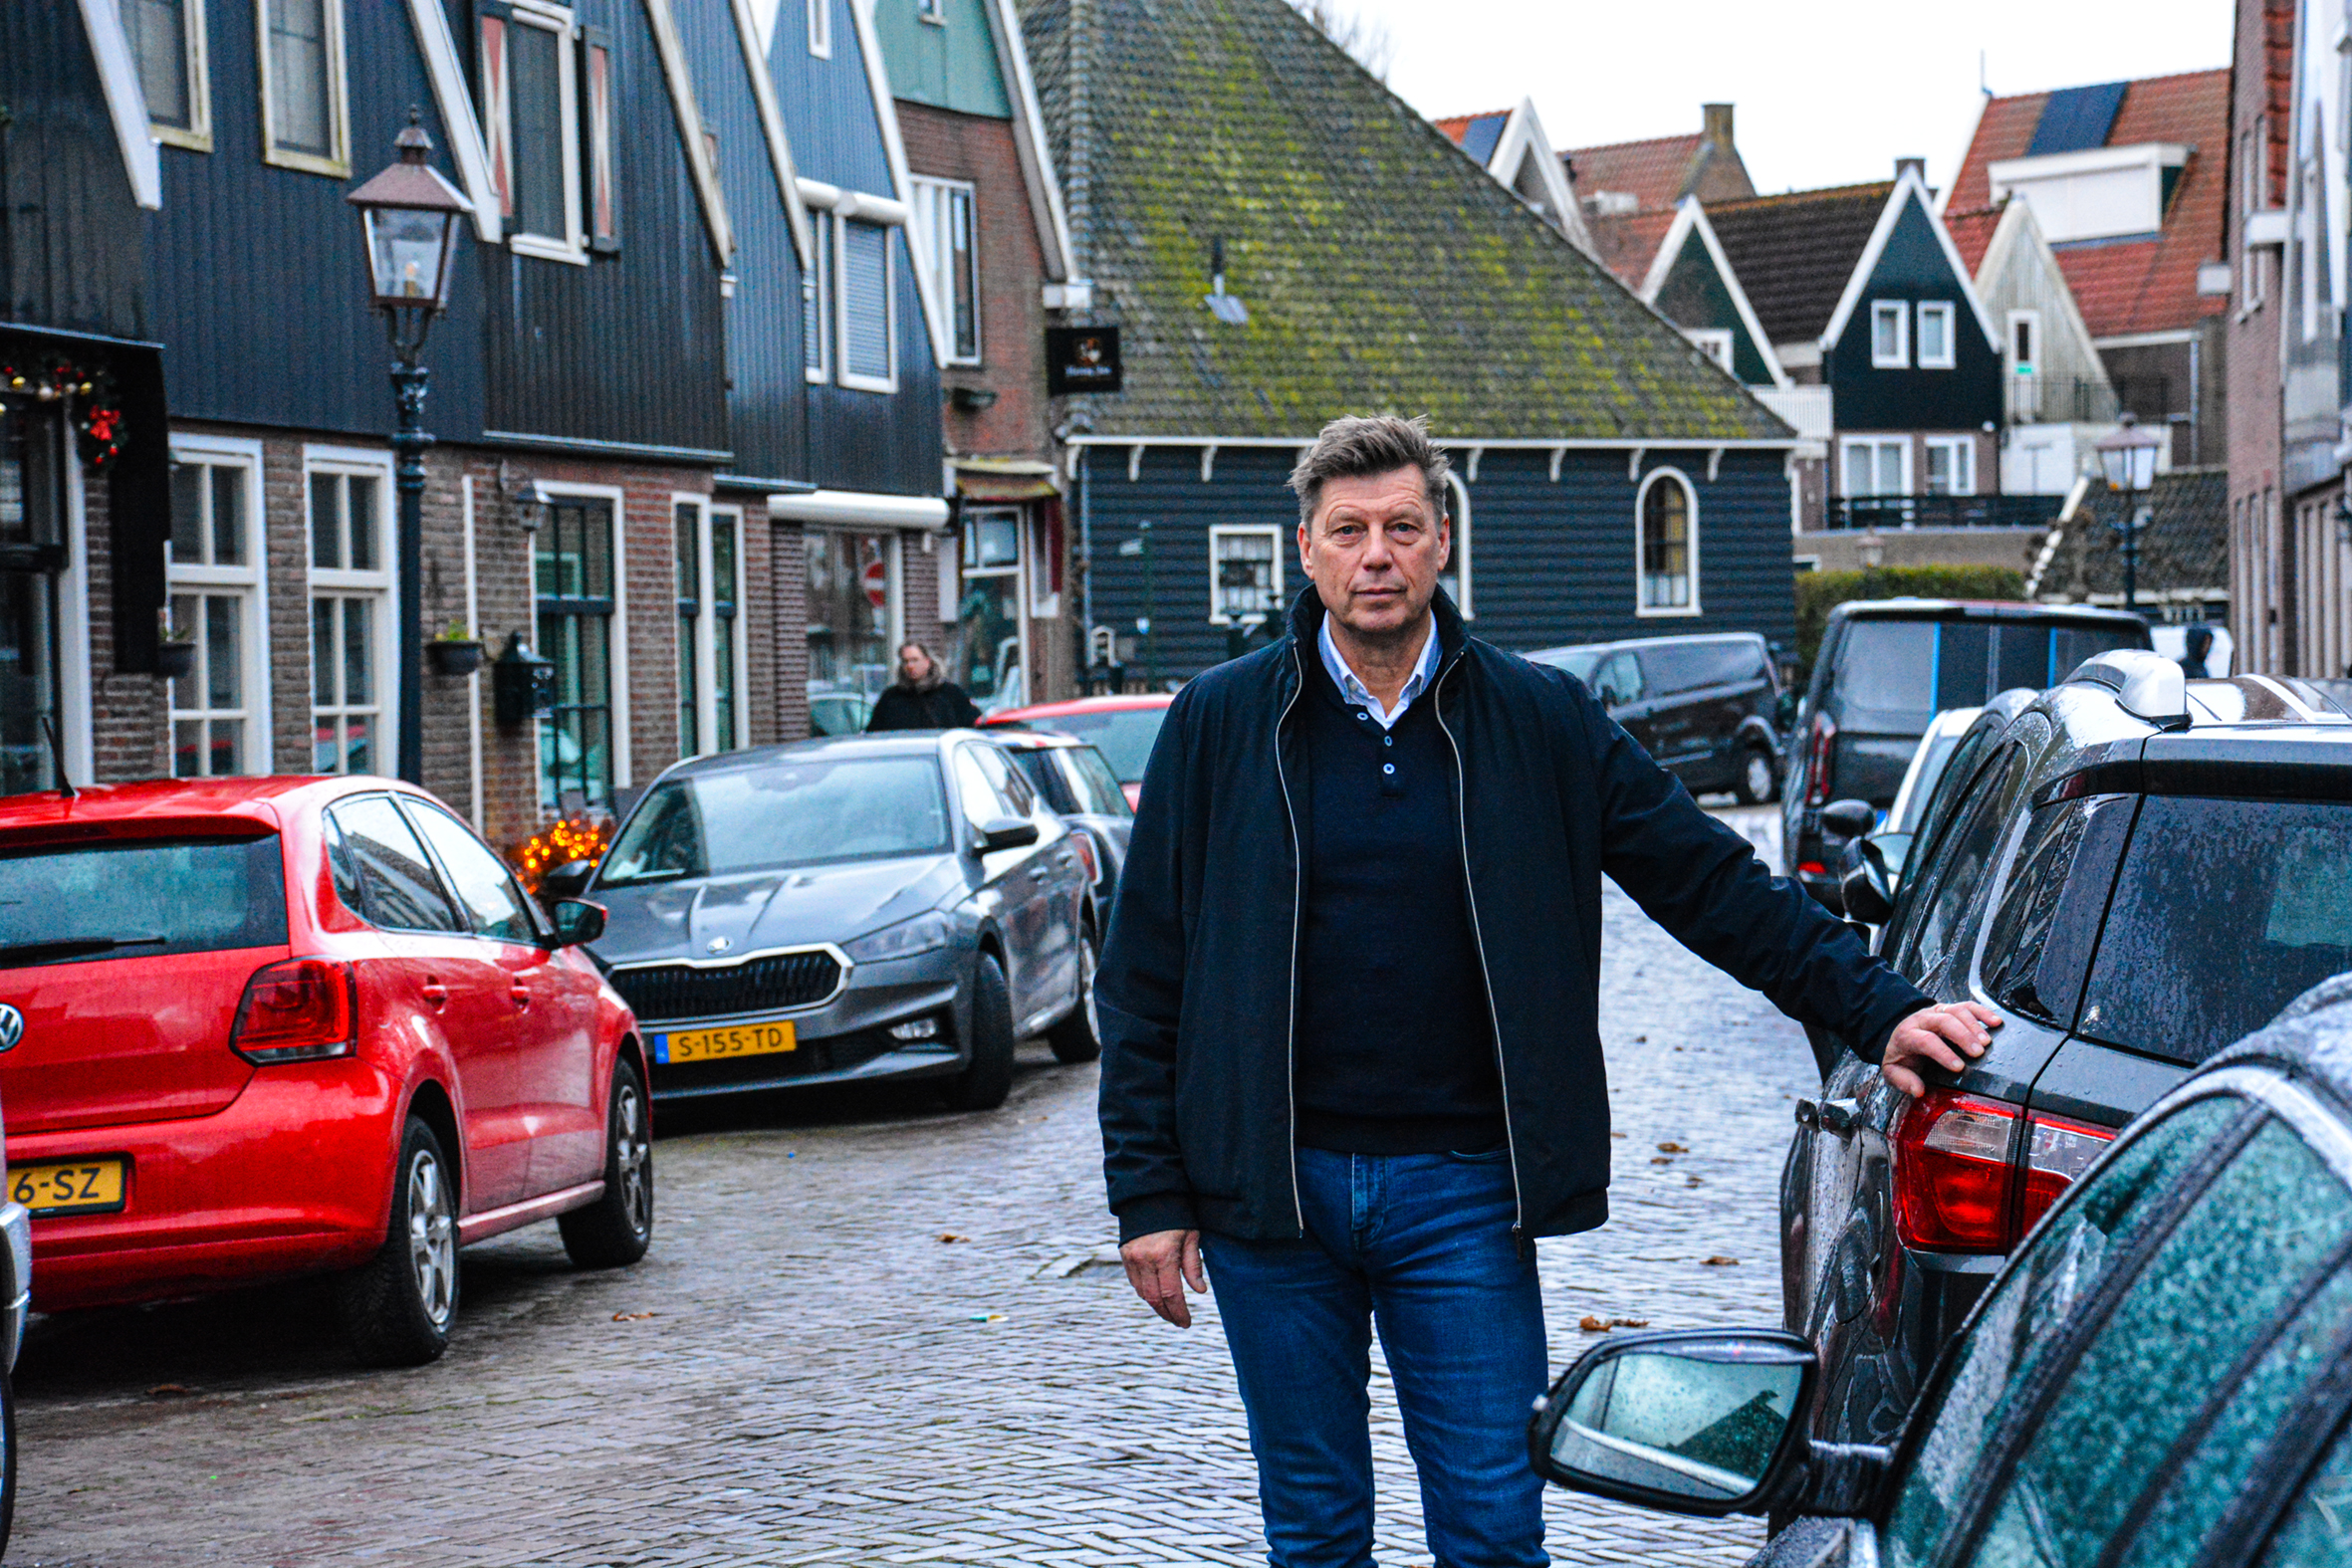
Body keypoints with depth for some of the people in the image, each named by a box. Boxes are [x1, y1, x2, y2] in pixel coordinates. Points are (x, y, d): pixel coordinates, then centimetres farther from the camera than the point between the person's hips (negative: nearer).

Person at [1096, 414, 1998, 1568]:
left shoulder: (1542, 720, 4)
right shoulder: (1220, 723, 3)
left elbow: (1717, 887, 4)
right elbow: (1144, 977, 4)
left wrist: (1879, 1010, -6)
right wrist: (1148, 1192, -2)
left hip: (1458, 1188, 0)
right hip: (1272, 1192, 0)